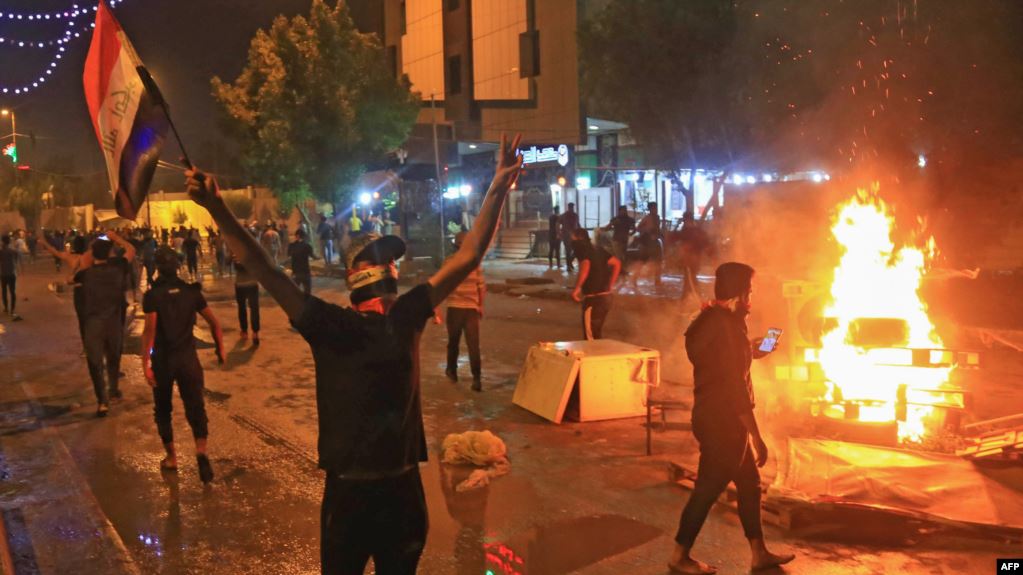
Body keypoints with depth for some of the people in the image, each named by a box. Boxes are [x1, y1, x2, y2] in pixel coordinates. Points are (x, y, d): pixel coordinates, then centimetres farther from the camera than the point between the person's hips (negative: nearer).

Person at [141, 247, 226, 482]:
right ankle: (201, 452, -19)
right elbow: (214, 323, 2)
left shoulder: (152, 295, -7)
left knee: (163, 409, 17)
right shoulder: (191, 291, 2)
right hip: (188, 357, 2)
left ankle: (171, 457, 23)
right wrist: (220, 349, 13)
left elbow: (150, 329, -18)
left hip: (163, 359, -1)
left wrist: (145, 363, -18)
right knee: (195, 407, 3)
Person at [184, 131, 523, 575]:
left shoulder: (407, 315, 0)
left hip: (404, 483, 3)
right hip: (349, 487, -3)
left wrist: (498, 188, -3)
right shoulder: (330, 324, -10)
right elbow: (263, 271, -17)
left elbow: (468, 256, 0)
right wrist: (217, 210, -26)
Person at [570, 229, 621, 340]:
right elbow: (617, 263, 16)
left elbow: (585, 266, -28)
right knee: (597, 334, 20)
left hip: (593, 298, -8)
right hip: (606, 296, 8)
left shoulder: (582, 249, -9)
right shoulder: (599, 249, 14)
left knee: (590, 337, -1)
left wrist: (577, 288, -19)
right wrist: (609, 285, 17)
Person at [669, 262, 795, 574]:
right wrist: (756, 435, -19)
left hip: (720, 418, 10)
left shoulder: (713, 320, 9)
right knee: (707, 489, 3)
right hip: (722, 421, -10)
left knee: (749, 483, 17)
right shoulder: (726, 326, -22)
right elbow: (735, 386, -23)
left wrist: (750, 352, 22)